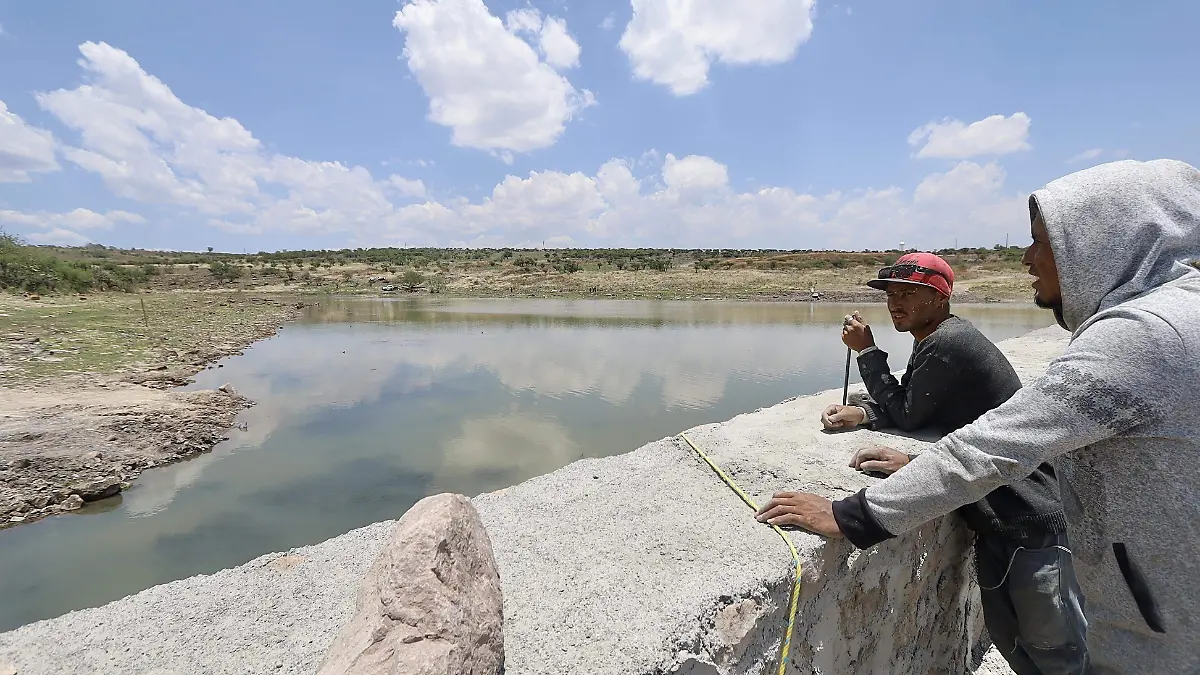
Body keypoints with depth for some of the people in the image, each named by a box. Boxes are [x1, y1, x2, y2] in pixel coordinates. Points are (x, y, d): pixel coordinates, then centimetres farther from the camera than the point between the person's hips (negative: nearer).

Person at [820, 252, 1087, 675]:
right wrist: (862, 411, -11)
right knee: (1008, 641, 22)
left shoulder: (948, 343, -23)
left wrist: (866, 351, -11)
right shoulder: (936, 341, 10)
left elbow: (905, 415, -16)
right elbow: (906, 405, 10)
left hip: (1031, 520, -9)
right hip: (995, 518, 10)